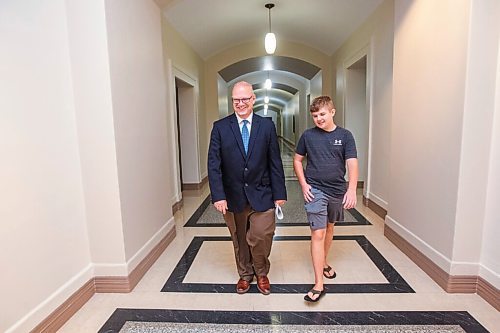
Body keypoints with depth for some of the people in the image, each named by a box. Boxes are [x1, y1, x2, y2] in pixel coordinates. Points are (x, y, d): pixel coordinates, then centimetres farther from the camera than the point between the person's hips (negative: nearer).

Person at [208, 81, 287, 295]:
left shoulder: (267, 126, 0)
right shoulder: (220, 127, -2)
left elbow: (275, 162, 1)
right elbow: (214, 164, -5)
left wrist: (279, 193, -1)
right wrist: (218, 196, -12)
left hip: (261, 195, 0)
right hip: (233, 196, 1)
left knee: (261, 237, -2)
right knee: (239, 240, 15)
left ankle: (261, 273, 29)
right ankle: (245, 274, 40)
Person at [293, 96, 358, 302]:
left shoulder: (345, 136, -3)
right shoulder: (308, 135, -2)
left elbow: (352, 164, -8)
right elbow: (297, 160, 6)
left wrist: (351, 190, -20)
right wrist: (303, 184, -5)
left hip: (337, 191, 2)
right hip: (315, 190, -2)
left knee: (329, 228, 19)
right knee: (317, 233, -7)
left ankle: (323, 263, 42)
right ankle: (319, 285, -1)